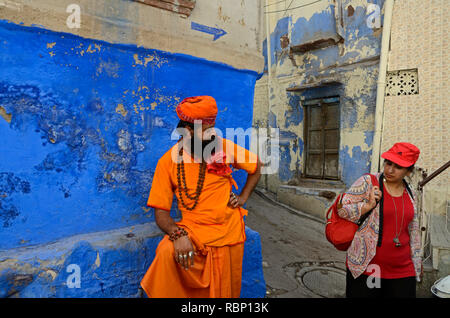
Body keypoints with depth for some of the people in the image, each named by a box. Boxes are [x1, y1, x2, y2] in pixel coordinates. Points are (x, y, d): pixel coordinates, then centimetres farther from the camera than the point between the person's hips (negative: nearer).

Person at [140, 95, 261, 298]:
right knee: (167, 253, -31)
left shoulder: (224, 146, -5)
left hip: (229, 233, 2)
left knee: (224, 292, 11)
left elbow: (256, 167, 13)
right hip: (192, 229, -1)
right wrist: (178, 234, -28)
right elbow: (161, 213, -9)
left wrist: (243, 197, 3)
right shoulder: (168, 161, -10)